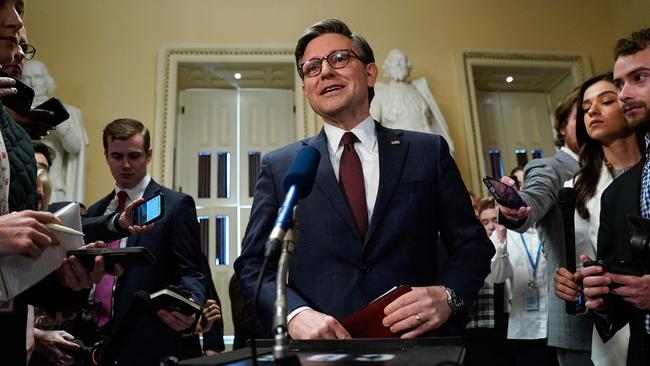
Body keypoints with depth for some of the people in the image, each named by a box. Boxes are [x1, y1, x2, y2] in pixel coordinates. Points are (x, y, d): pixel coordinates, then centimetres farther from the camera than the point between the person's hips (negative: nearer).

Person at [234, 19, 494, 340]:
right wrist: (294, 313, -15)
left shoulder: (429, 152, 5)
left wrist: (448, 295, -12)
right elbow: (253, 264, 3)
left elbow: (472, 244, 7)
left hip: (415, 348, 1)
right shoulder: (279, 167, 5)